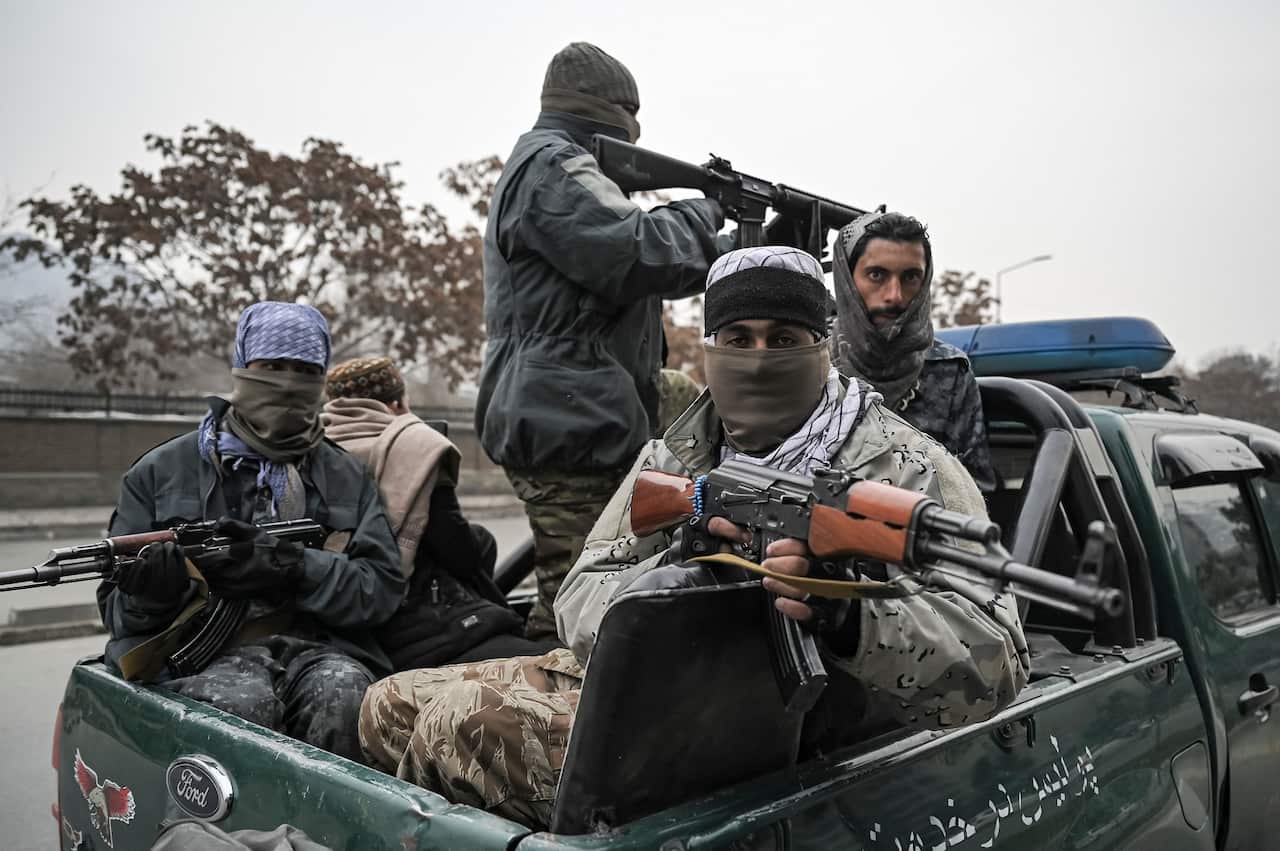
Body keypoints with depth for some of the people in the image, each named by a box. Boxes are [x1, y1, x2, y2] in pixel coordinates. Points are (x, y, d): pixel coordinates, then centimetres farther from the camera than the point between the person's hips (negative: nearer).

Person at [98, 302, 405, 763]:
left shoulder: (348, 478, 17)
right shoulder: (161, 471, 15)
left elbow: (381, 588, 4)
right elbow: (118, 608, 15)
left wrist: (285, 566, -13)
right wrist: (154, 590, -11)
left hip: (321, 649, 1)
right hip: (210, 655, -1)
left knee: (343, 691, -33)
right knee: (242, 701, -35)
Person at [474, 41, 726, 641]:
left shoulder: (563, 166, 28)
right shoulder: (551, 165, -7)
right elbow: (637, 252, -20)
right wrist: (709, 211, -2)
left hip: (573, 427, 11)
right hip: (569, 429, -11)